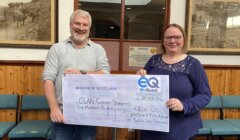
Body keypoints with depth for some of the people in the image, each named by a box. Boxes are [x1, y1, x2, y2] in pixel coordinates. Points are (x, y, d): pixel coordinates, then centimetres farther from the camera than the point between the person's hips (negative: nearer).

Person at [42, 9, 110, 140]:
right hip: (62, 112, 0)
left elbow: (105, 74, -4)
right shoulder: (57, 48, 5)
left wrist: (81, 73, -17)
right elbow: (48, 79, -3)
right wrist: (54, 108, -13)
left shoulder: (98, 49, 8)